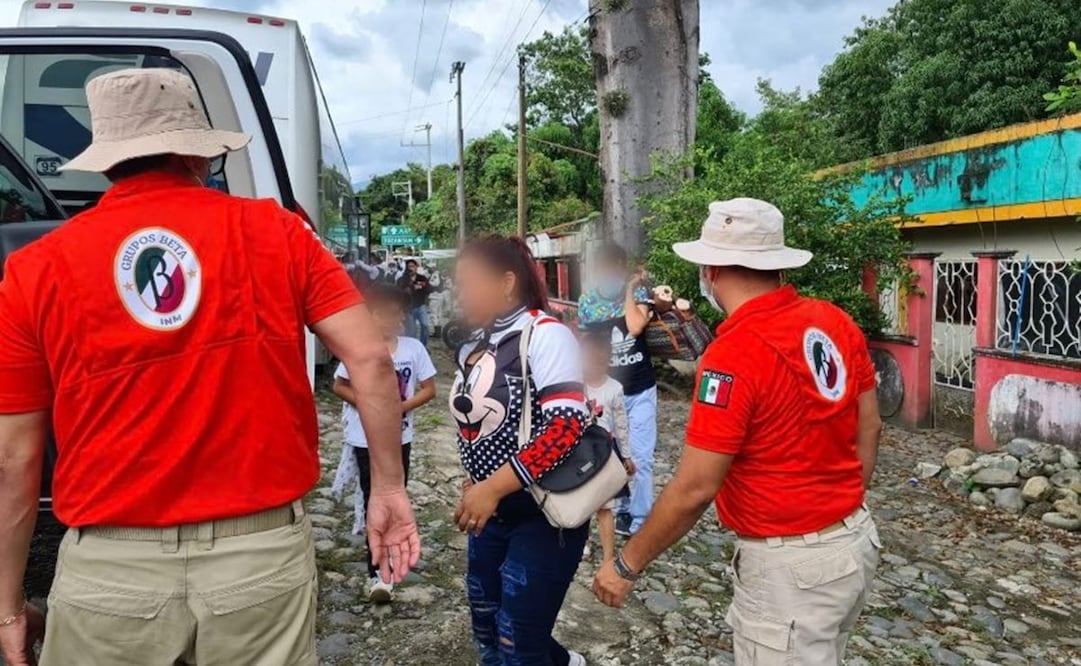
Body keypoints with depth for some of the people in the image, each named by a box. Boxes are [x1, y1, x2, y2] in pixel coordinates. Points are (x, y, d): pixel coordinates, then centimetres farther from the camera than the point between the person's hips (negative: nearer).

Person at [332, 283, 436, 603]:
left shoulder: (413, 348, -6)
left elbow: (428, 389, -1)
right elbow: (340, 386, -2)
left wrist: (403, 406, -17)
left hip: (399, 437, 2)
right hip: (366, 438, -2)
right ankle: (378, 571, 4)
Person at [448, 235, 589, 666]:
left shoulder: (545, 335, -16)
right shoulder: (476, 346, 8)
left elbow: (566, 426, -25)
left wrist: (492, 488, -26)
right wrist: (475, 484, 13)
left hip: (543, 513, -8)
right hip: (492, 509, 8)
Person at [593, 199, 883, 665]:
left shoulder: (735, 353, -24)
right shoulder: (837, 322, -1)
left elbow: (695, 488, -22)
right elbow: (869, 428, 9)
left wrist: (627, 564, -10)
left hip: (789, 564, -8)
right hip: (855, 541, 8)